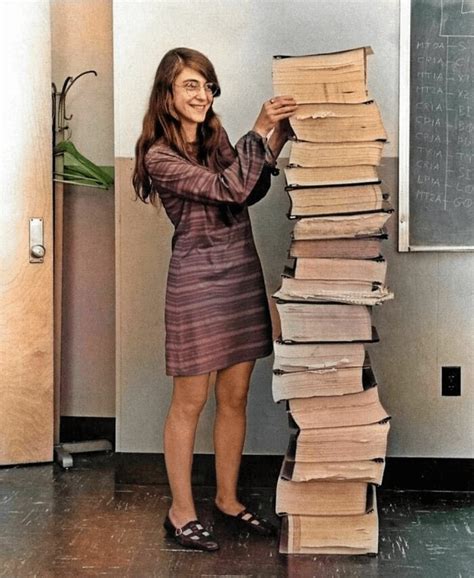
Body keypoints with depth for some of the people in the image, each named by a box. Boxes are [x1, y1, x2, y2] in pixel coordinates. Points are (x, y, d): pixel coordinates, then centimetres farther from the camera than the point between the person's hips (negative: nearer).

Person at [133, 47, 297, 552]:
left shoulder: (216, 139, 10)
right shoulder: (159, 156, -11)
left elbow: (250, 192, 6)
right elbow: (229, 190, -20)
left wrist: (275, 138, -4)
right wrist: (260, 131, -21)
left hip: (243, 272, 7)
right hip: (196, 278, -6)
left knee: (234, 396, 12)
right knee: (190, 401, 3)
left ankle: (228, 499, 27)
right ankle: (181, 512, 17)